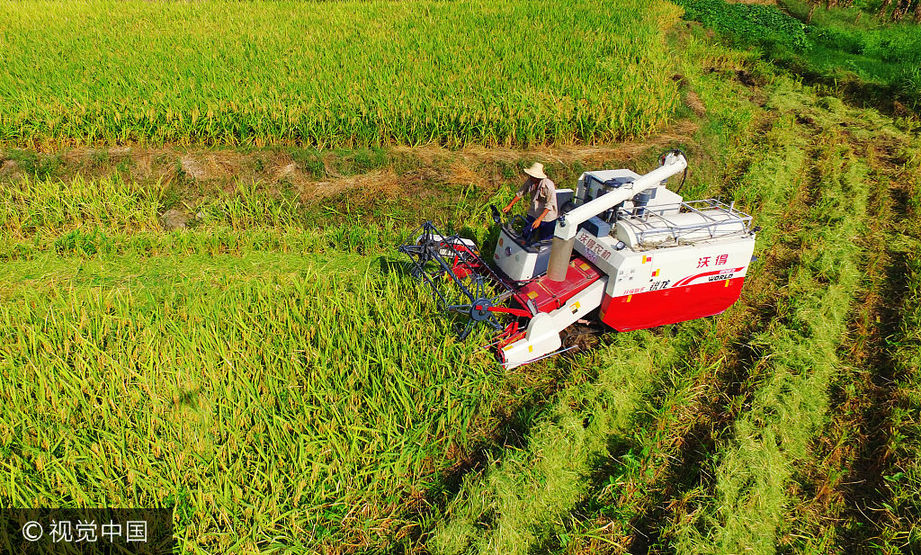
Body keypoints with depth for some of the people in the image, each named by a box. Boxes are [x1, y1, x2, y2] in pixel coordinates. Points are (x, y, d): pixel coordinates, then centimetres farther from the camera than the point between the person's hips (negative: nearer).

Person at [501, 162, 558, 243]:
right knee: (526, 236, 10)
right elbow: (520, 193, 5)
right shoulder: (530, 181, -10)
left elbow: (550, 205, -29)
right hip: (533, 213, 5)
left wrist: (539, 219, -37)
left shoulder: (548, 185, -28)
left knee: (544, 241, 5)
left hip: (547, 215, -5)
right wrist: (510, 205, 1)